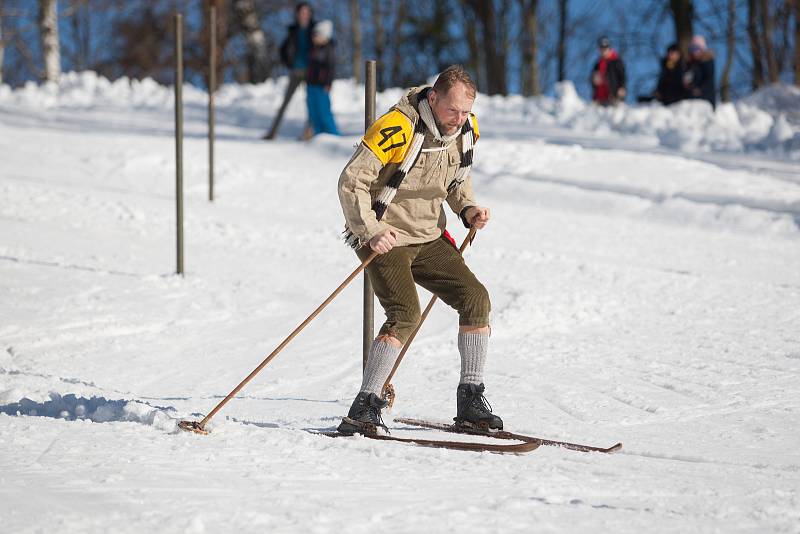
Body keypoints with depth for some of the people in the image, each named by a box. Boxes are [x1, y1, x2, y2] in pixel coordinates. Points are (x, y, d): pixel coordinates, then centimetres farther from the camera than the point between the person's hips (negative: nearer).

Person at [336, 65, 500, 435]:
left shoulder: (467, 129, 0)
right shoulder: (398, 127, -23)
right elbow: (351, 182, -20)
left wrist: (468, 209, 0)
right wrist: (371, 233, -27)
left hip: (429, 237, 7)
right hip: (383, 237, -7)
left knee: (476, 299, -5)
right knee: (405, 313, -24)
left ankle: (470, 401, 5)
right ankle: (364, 408, -19)